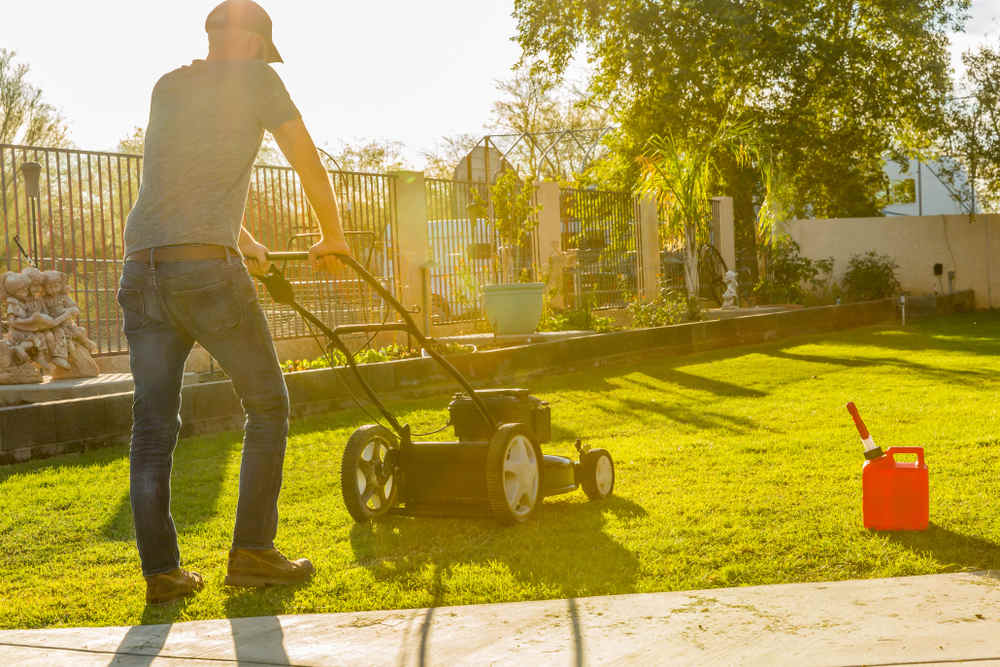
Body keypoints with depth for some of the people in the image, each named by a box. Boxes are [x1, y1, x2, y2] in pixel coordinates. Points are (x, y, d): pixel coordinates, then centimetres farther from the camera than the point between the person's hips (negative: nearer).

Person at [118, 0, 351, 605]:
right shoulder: (255, 79, 7)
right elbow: (312, 167, 12)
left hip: (142, 271, 6)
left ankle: (161, 571, 8)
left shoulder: (168, 88, 23)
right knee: (268, 406, 8)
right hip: (207, 266, -6)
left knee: (153, 425, 7)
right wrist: (333, 237, 28)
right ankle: (253, 551, 6)